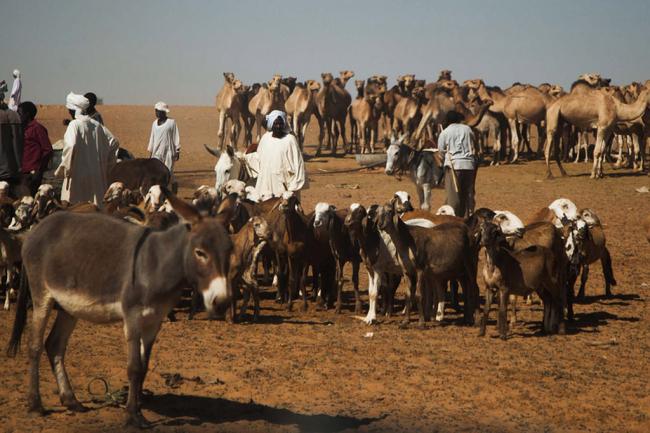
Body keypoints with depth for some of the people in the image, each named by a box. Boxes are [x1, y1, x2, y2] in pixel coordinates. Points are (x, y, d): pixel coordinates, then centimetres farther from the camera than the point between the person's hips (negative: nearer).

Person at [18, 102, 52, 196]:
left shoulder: (37, 128, -6)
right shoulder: (24, 128, 17)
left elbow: (47, 150, -10)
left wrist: (39, 171, -12)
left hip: (32, 173, -8)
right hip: (24, 173, 8)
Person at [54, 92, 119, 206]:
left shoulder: (74, 125, -11)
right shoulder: (97, 125, 6)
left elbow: (71, 146, -25)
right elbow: (113, 142, 8)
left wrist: (64, 167, -15)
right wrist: (107, 165, 15)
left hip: (78, 174, -6)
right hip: (96, 175, 6)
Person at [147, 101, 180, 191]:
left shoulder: (171, 122, -3)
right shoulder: (155, 123, 12)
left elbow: (176, 138, -3)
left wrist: (177, 152, -7)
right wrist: (150, 152, 16)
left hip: (168, 152, -5)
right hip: (157, 153, 5)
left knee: (169, 173, -6)